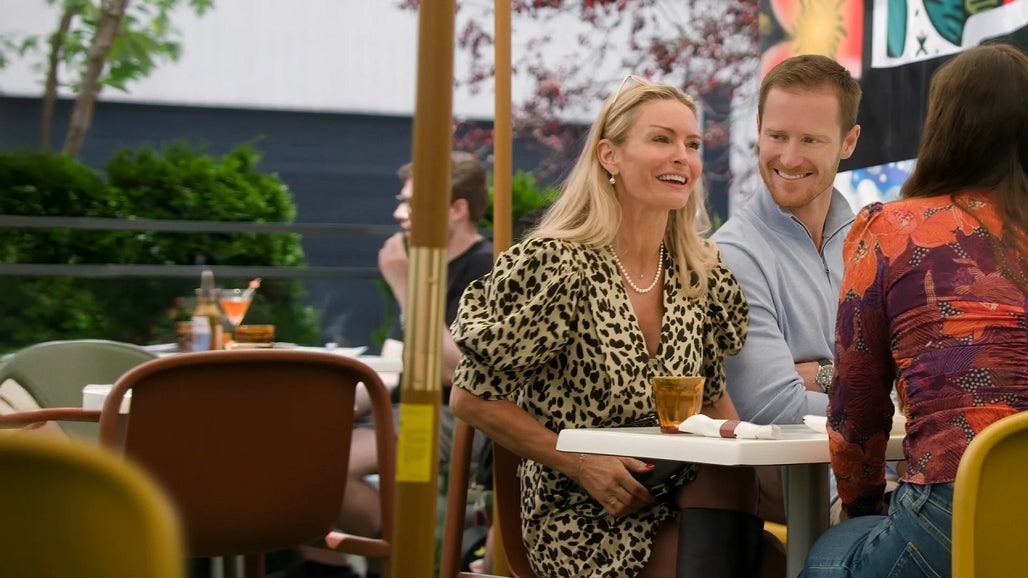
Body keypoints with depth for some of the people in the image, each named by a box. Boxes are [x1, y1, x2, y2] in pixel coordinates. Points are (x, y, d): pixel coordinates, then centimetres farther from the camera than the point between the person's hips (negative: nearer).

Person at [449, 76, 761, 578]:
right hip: (583, 517, -6)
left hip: (680, 499, 6)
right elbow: (472, 399, -7)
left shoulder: (705, 275, 7)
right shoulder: (554, 266, -11)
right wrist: (579, 463, -14)